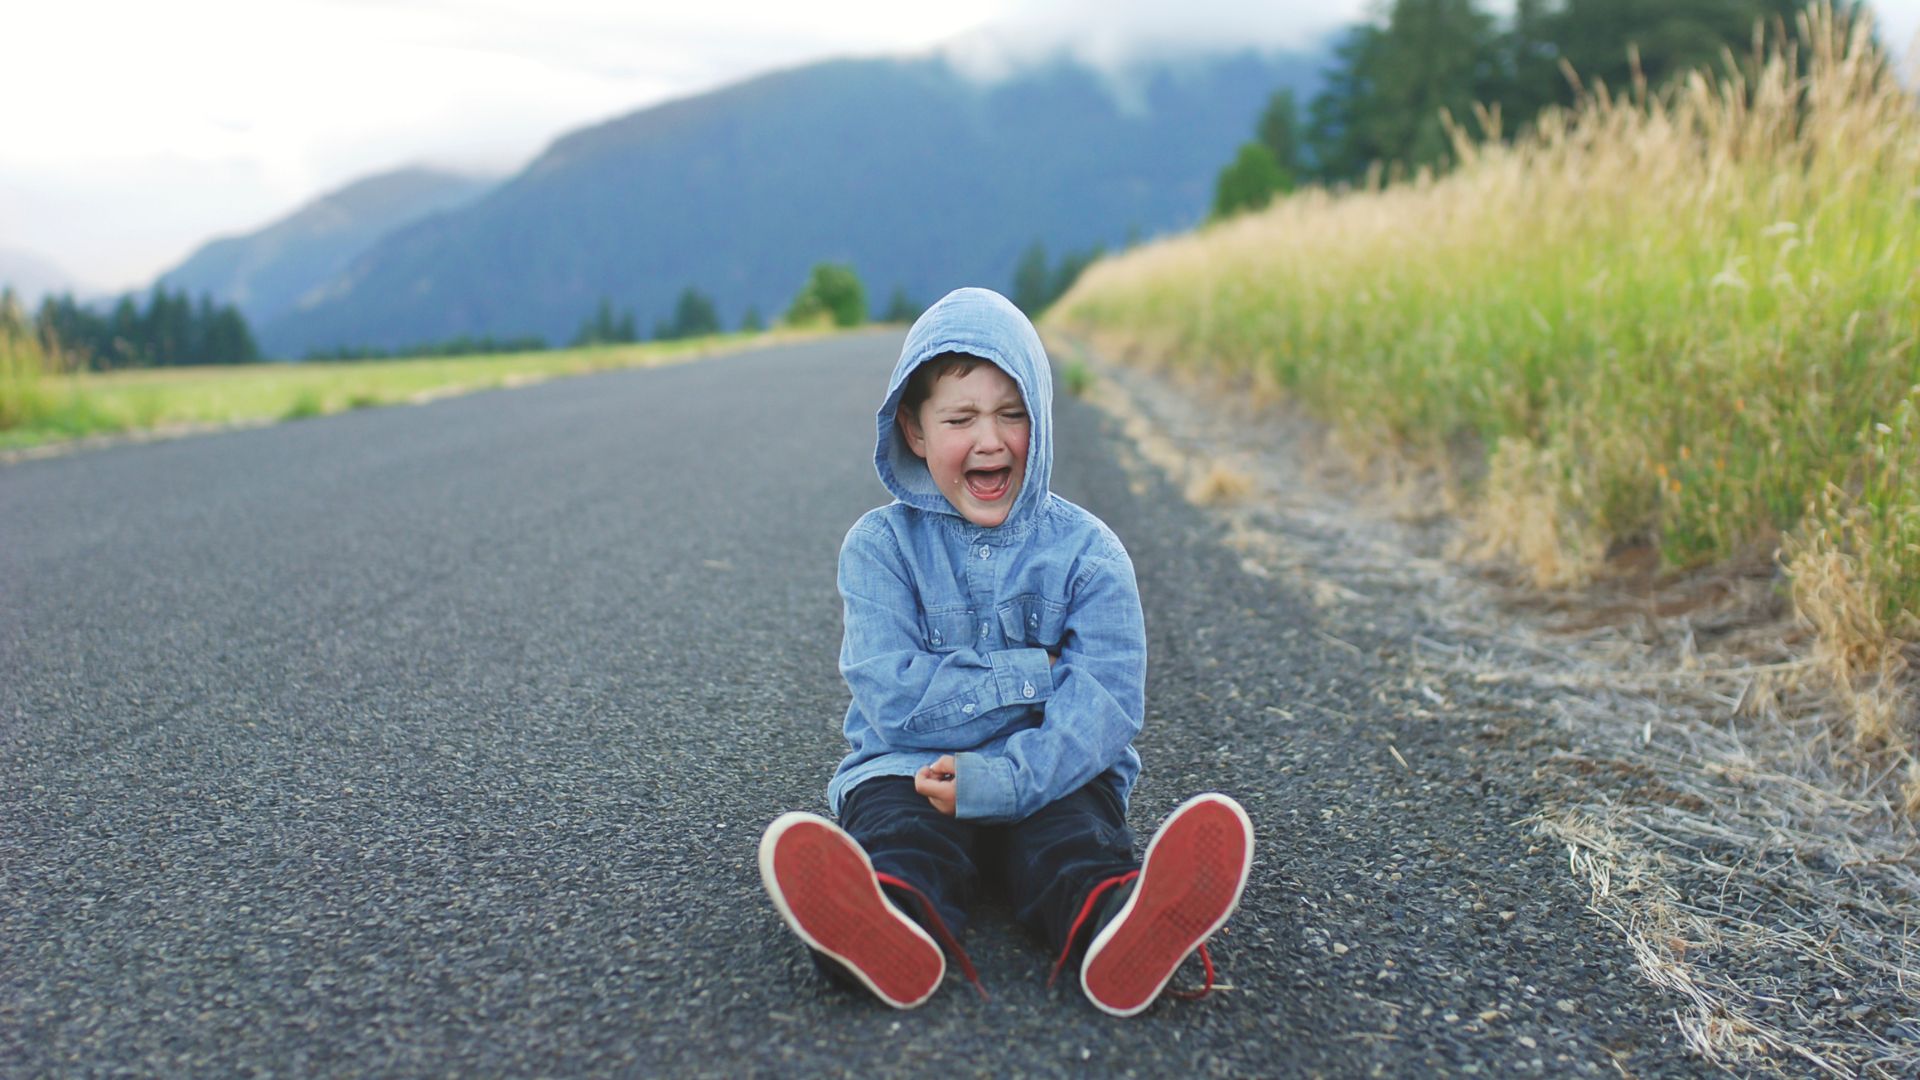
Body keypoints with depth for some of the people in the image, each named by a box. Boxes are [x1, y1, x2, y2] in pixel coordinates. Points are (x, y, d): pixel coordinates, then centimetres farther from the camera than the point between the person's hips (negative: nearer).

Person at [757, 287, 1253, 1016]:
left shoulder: (1085, 550, 2)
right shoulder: (880, 546, 1)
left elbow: (1104, 704, -11)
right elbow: (895, 701, -11)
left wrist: (1006, 781, -28)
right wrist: (1034, 675, -14)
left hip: (1050, 777, 0)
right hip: (911, 770, 0)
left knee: (1075, 841, -31)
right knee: (902, 834, -32)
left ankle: (1122, 933, -64)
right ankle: (889, 932, -65)